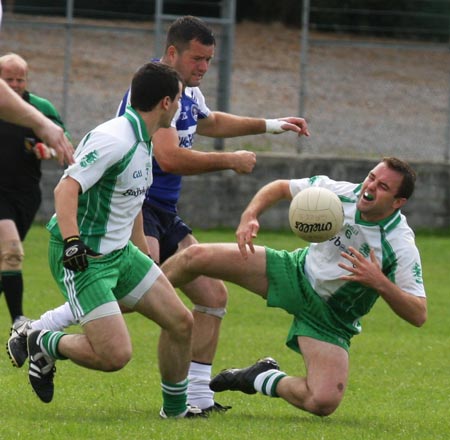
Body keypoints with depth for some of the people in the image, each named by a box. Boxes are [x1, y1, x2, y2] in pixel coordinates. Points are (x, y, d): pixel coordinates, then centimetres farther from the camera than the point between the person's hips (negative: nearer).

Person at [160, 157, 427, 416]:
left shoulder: (402, 246, -26)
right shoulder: (341, 192, -15)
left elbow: (419, 315, -27)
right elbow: (280, 188, 2)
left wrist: (379, 282, -41)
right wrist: (249, 216, -17)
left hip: (328, 317, -3)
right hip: (299, 271, 3)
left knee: (324, 402, -26)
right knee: (196, 257, -9)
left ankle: (266, 381, 6)